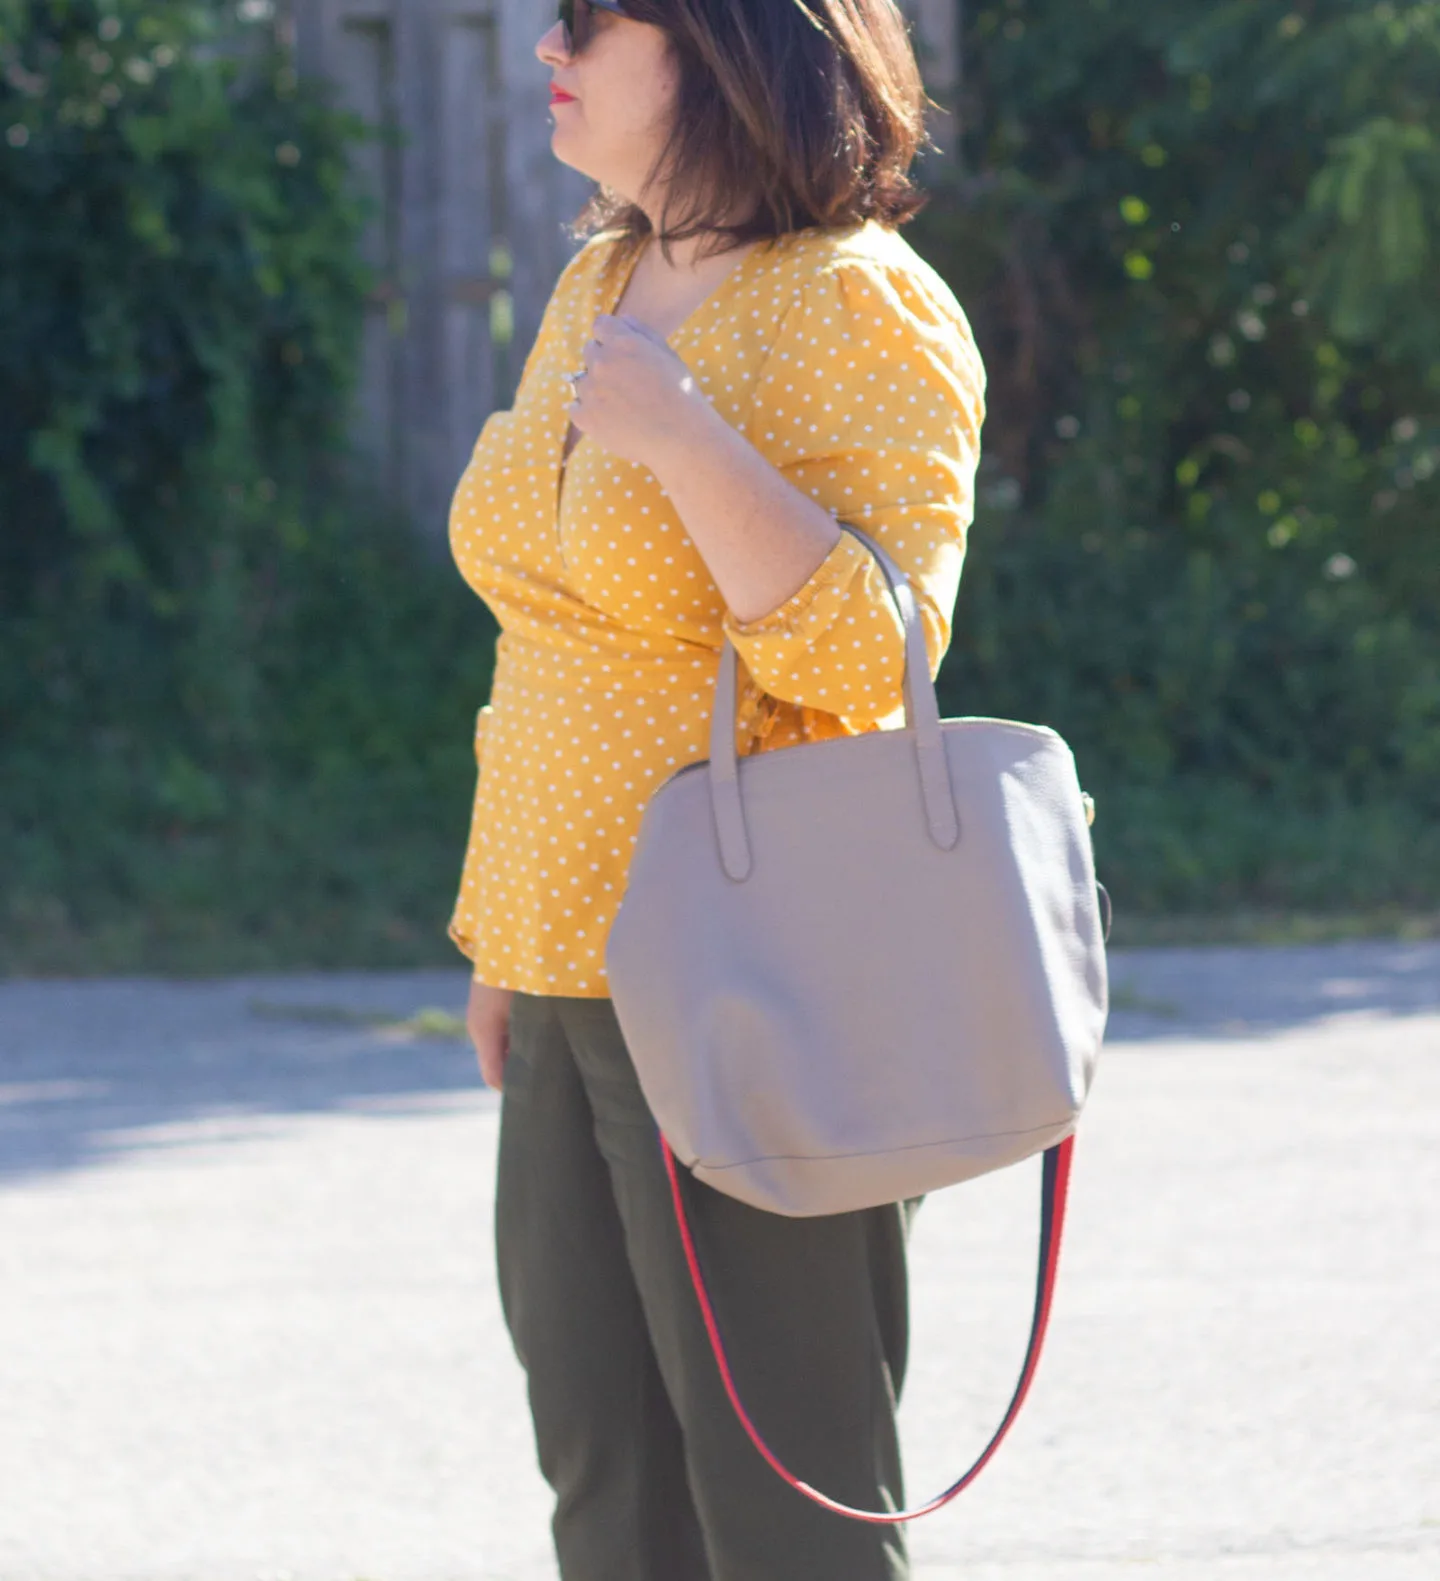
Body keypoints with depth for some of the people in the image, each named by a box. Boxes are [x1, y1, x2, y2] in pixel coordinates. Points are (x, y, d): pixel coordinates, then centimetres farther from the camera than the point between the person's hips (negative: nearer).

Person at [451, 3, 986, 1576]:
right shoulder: (597, 287, 14)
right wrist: (505, 941, 22)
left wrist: (684, 441, -29)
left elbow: (872, 655, -21)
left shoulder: (859, 310, -11)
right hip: (578, 993, 8)